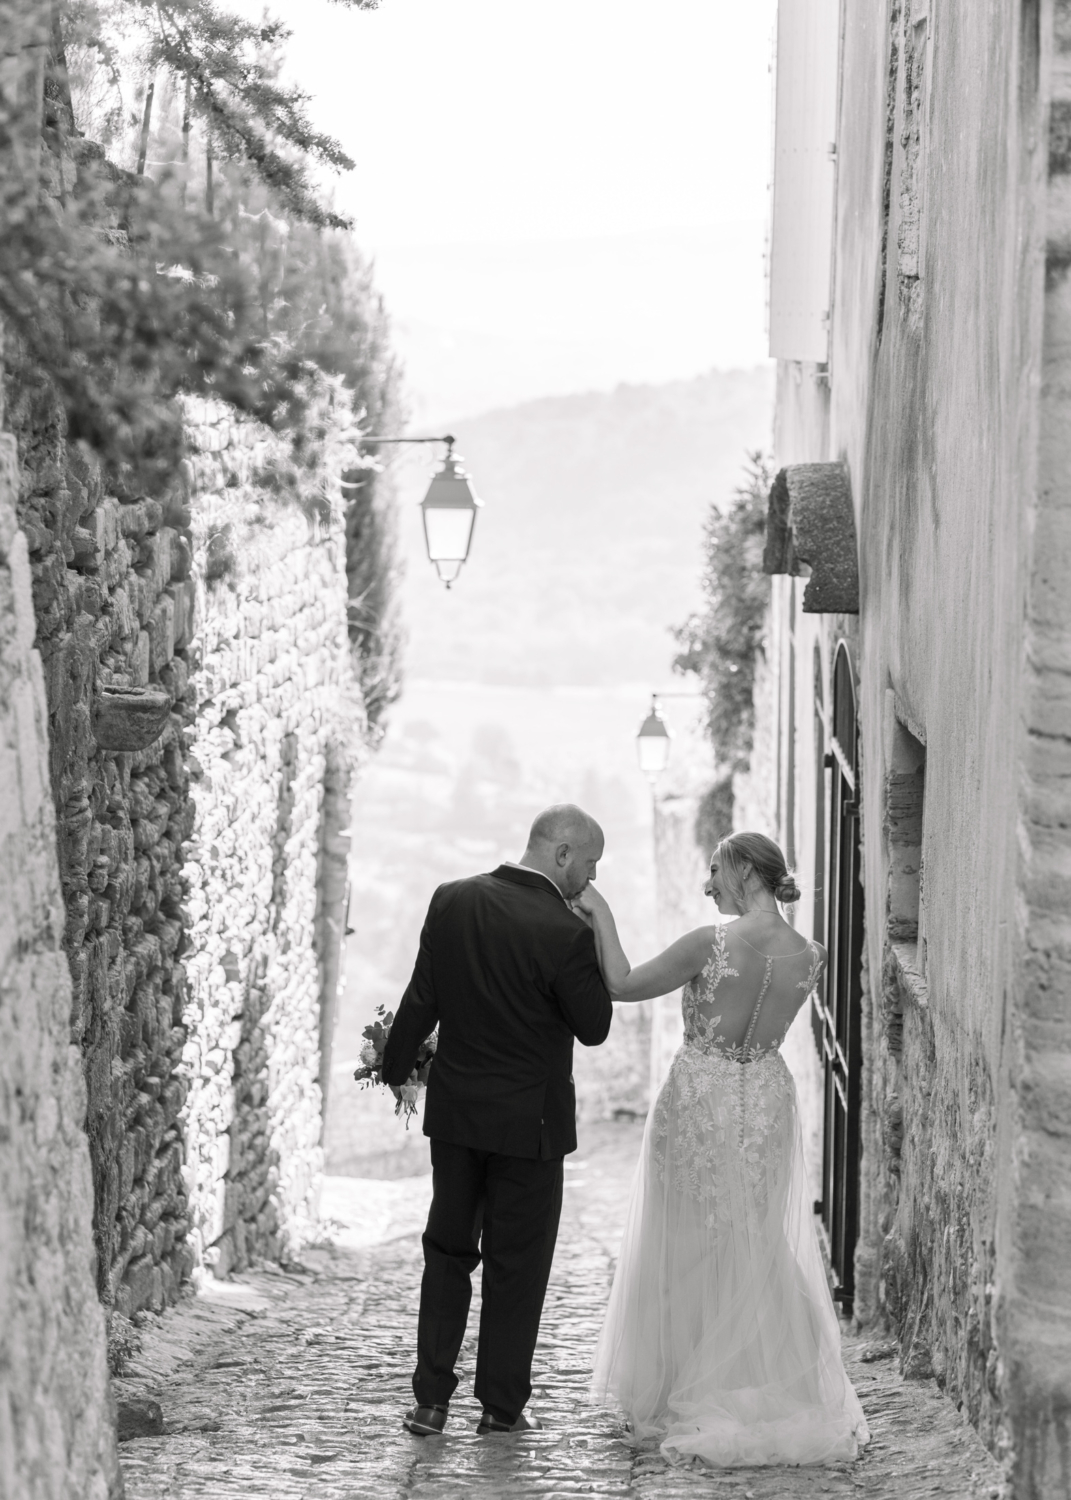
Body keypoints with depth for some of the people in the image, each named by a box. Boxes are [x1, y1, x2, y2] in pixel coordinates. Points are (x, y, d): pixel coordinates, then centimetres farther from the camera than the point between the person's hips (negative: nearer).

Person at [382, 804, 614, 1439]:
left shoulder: (452, 901, -3)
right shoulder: (566, 933, -19)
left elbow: (421, 999, 1)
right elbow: (595, 1027, -9)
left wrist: (395, 1070, 12)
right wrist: (596, 946, -1)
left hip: (454, 1108, 5)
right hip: (530, 1118, -4)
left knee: (448, 1249, 14)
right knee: (518, 1262, 8)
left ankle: (432, 1398, 12)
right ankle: (503, 1404, 15)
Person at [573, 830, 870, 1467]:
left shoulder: (711, 944, -20)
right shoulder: (809, 956, -5)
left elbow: (622, 985, -12)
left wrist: (602, 916, -2)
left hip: (701, 1098, -4)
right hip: (768, 1099, 5)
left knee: (693, 1247, 9)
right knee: (762, 1247, 17)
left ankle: (690, 1397, 15)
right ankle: (776, 1391, 21)